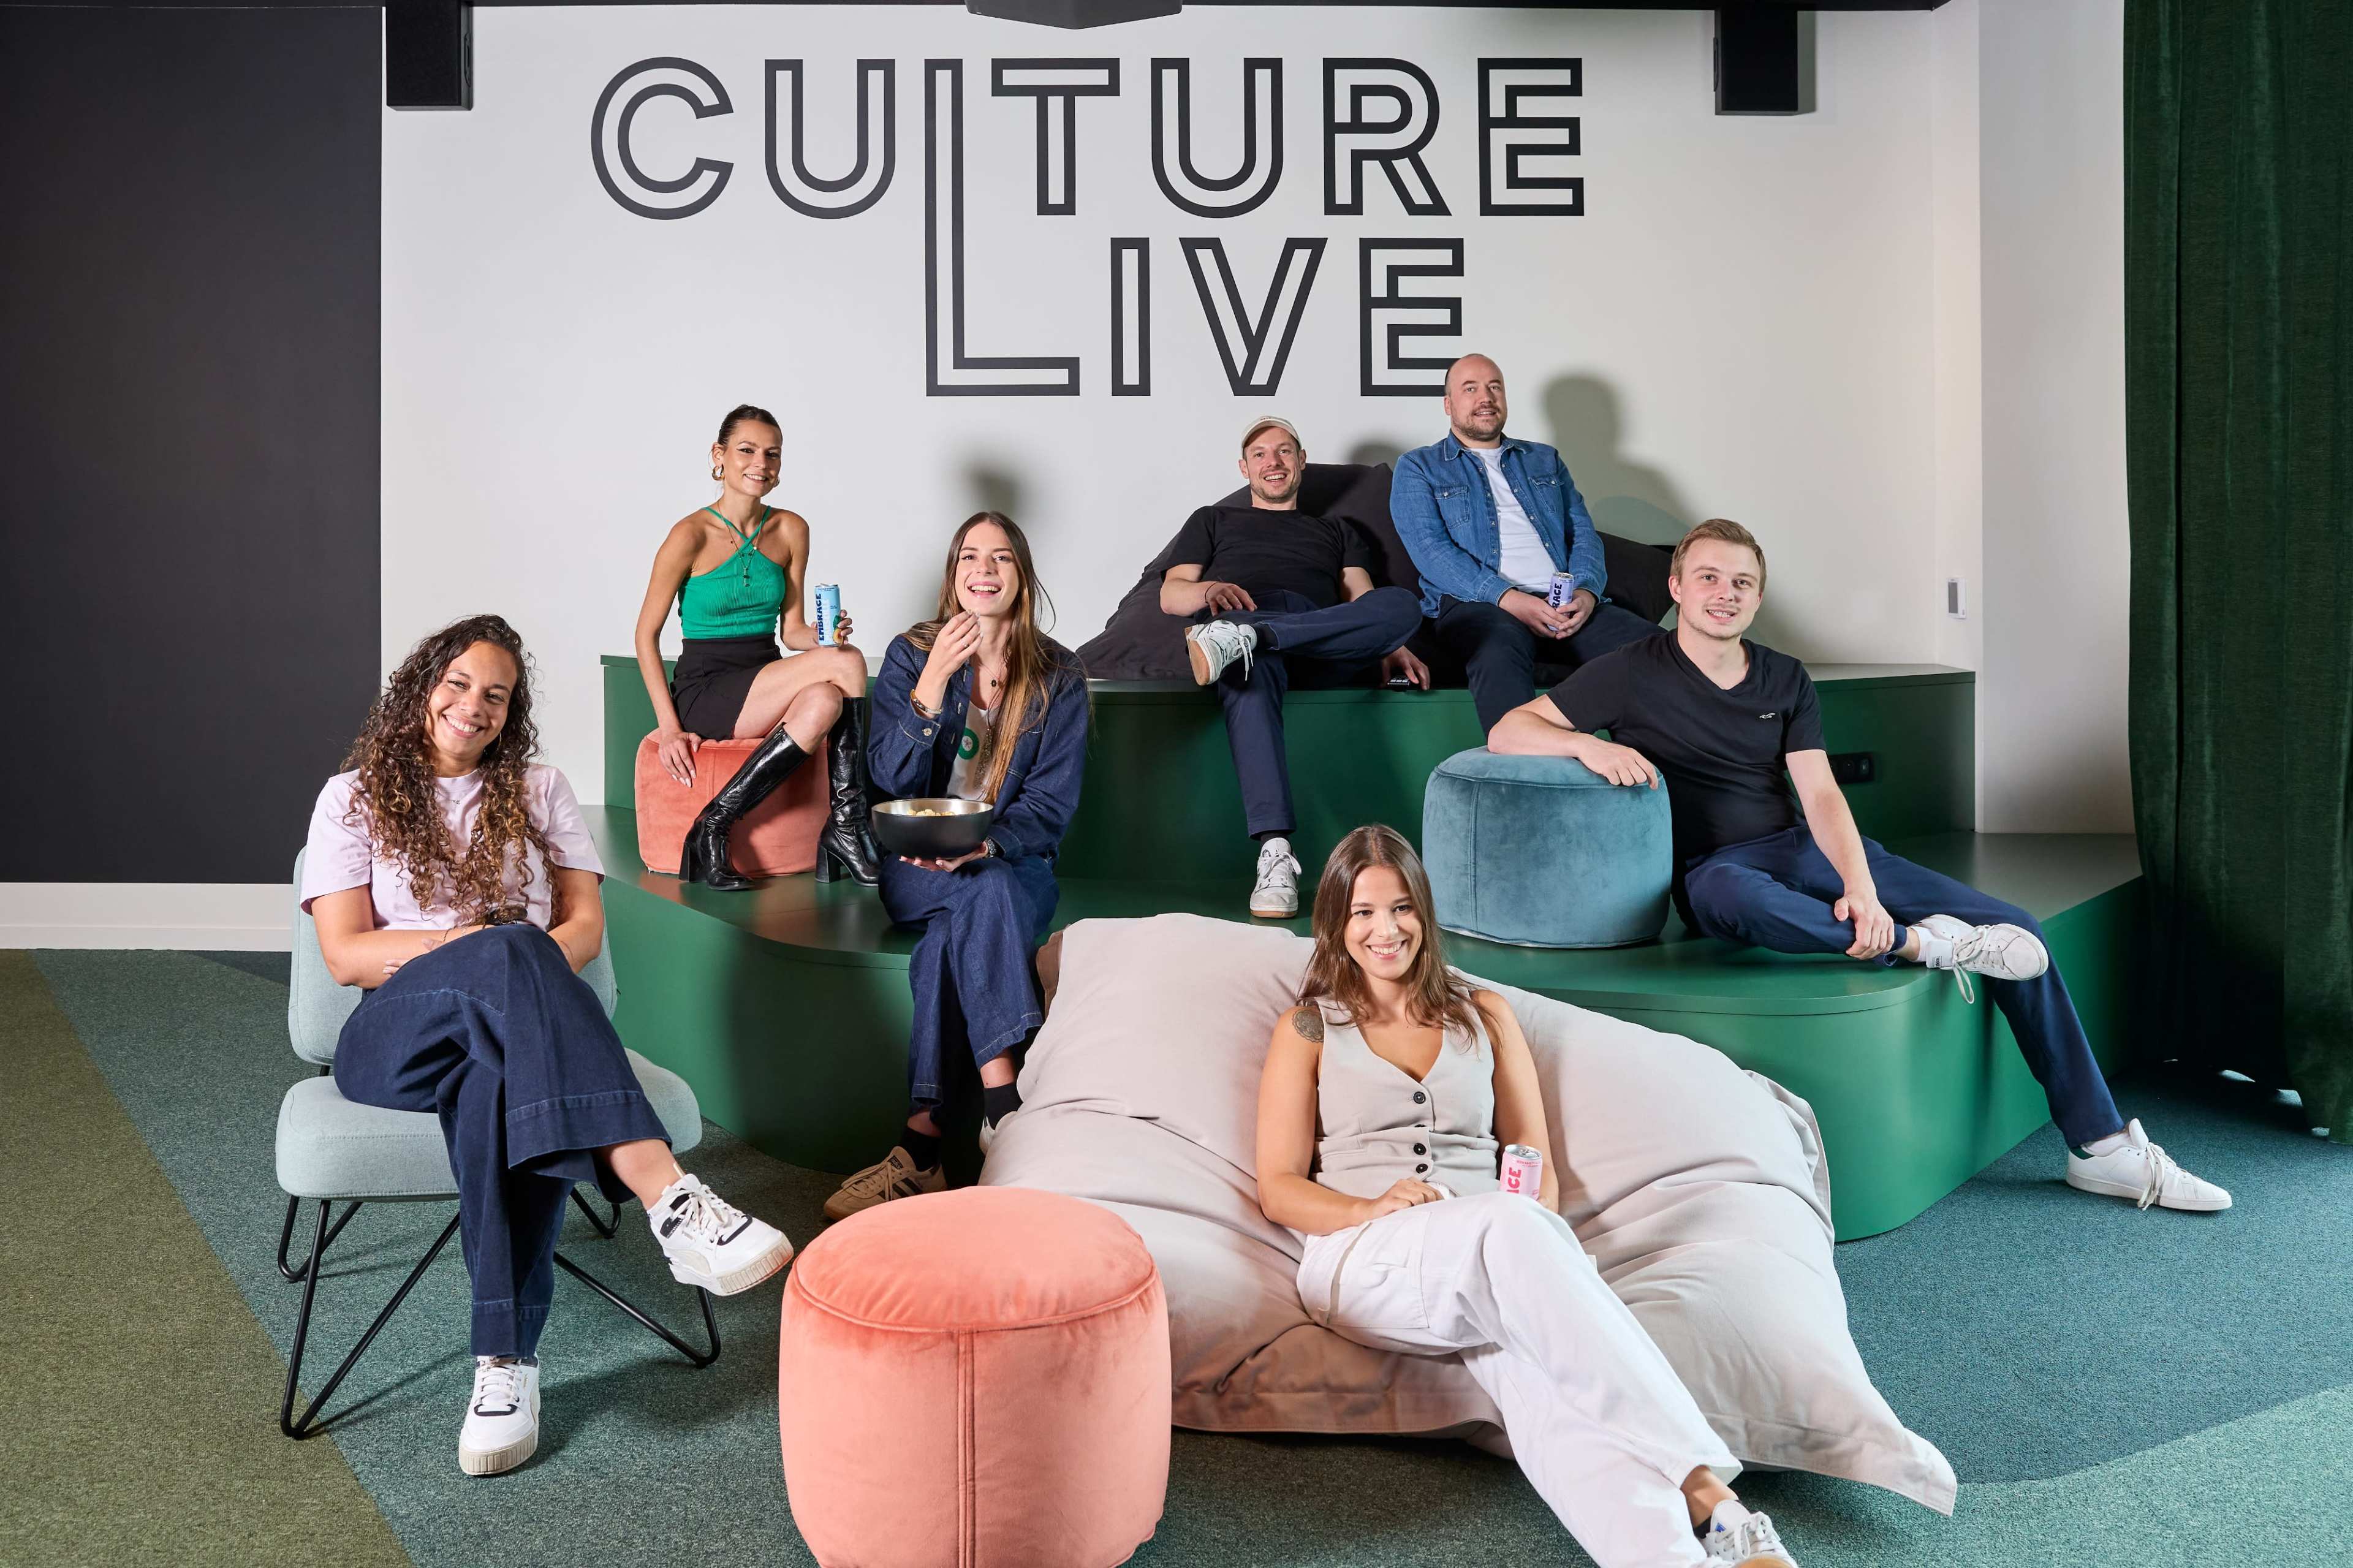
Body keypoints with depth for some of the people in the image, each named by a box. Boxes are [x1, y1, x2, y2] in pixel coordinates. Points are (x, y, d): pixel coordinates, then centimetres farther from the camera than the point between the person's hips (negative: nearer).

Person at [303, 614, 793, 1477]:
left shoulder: (539, 791, 20)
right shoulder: (354, 798, 14)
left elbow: (586, 925, 10)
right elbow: (345, 953, 2)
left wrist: (524, 974, -13)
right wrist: (481, 941, -13)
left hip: (506, 1029, 2)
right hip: (397, 1033, -2)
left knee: (496, 1083, -39)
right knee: (510, 953, -38)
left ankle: (507, 1358, -39)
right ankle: (666, 1196, -54)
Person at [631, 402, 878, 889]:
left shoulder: (791, 530, 7)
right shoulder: (692, 535, -8)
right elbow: (647, 634, -5)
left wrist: (823, 636, -13)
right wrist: (670, 727, -13)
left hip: (768, 691, 5)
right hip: (705, 692, -5)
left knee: (824, 701, -32)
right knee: (847, 665, -27)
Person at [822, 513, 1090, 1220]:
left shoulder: (1060, 678, 3)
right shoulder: (911, 655, 3)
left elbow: (1051, 806, -4)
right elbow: (892, 783, -8)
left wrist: (983, 843, -25)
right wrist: (935, 679, -20)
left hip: (1016, 863, 0)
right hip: (914, 868, 0)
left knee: (952, 933, -33)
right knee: (985, 892, -34)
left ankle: (922, 1141, -35)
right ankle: (1003, 1102, -39)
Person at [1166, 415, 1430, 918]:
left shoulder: (1338, 532, 39)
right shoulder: (1213, 521, 36)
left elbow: (1366, 604, 22)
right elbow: (1171, 595, 20)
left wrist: (1389, 646, -2)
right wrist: (1208, 590, -6)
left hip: (1323, 650, 2)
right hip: (1234, 619, -2)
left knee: (1403, 604, -31)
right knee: (1250, 675, -42)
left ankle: (1242, 637, -45)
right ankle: (1274, 855, -56)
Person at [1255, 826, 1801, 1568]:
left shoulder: (1484, 1014, 22)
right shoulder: (1306, 1032, 15)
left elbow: (1536, 1160, 17)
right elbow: (1279, 1190, 8)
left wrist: (1535, 1238, -7)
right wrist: (1370, 1208, -13)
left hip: (1491, 1255, 3)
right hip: (1366, 1260, -2)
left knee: (1536, 1365, -36)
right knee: (1507, 1225, -38)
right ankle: (1706, 1498, -47)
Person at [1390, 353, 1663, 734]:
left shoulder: (1545, 461, 28)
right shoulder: (1418, 468, 14)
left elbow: (1584, 534, 19)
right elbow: (1430, 550, -2)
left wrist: (1586, 593, -6)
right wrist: (1507, 598, -16)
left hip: (1567, 604, 4)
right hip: (1475, 603, -4)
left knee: (1655, 644, -25)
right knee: (1500, 652, -42)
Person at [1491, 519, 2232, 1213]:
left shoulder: (1785, 680, 12)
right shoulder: (1634, 674, -1)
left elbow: (1820, 795, -1)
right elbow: (1506, 733, -8)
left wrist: (1862, 888, -18)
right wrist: (1586, 745, -28)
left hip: (1811, 847, 5)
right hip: (1720, 865, -5)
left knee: (2015, 928, -7)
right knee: (1730, 896, -44)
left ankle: (2101, 1146, 1)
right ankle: (1920, 942, -25)